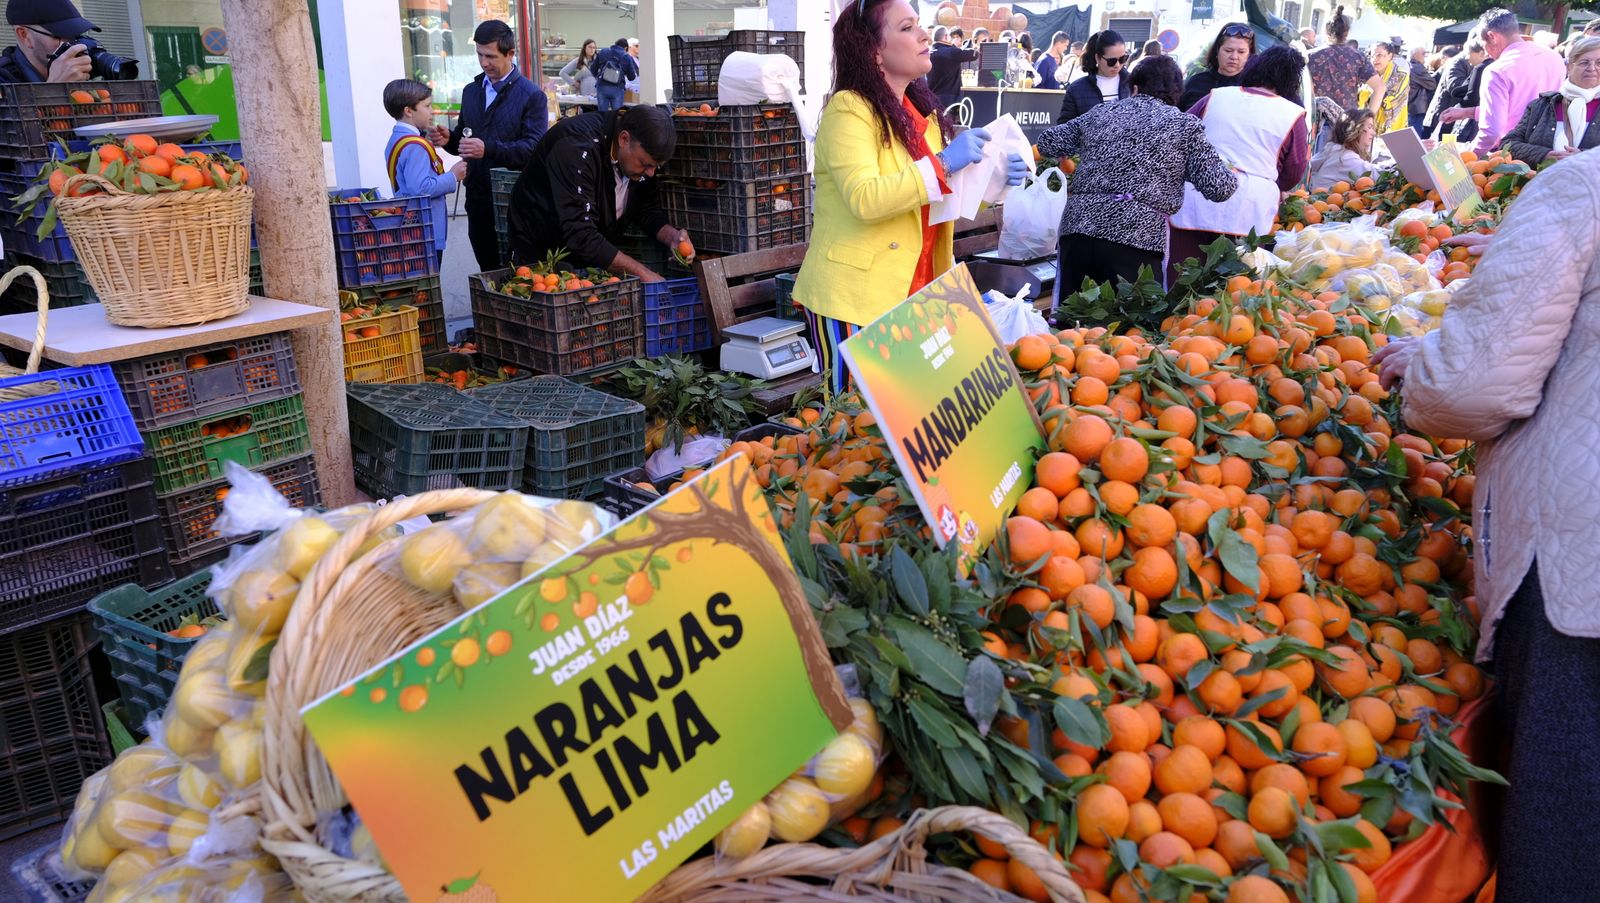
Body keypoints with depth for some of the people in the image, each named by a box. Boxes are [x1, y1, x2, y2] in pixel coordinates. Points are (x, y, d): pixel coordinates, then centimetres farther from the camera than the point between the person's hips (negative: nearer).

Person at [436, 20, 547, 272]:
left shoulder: (531, 95, -6)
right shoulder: (471, 91, 14)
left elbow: (535, 147, -16)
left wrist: (488, 149, -26)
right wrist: (449, 139, -2)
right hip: (478, 197, 6)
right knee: (487, 270, 13)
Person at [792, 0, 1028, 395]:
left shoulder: (921, 110, 12)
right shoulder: (848, 109, -13)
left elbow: (943, 193, 18)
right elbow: (865, 199, -26)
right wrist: (941, 164, -24)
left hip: (916, 291, 8)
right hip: (856, 296, -7)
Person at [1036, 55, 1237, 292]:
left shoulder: (1100, 113, 18)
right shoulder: (1184, 124, 8)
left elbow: (1047, 143, 25)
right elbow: (1218, 188, 3)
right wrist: (1233, 177, 26)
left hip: (1075, 228, 4)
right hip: (1136, 239, -4)